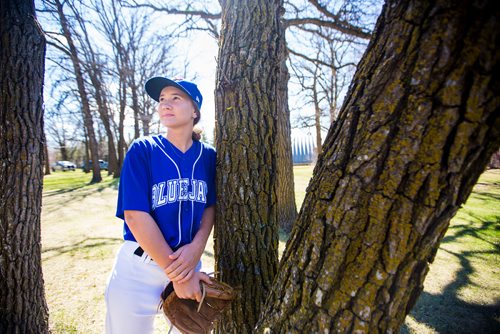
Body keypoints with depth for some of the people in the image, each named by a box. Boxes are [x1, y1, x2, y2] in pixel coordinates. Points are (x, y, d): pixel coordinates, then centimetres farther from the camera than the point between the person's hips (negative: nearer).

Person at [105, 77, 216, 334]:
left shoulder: (208, 156, -1)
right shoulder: (142, 150, -10)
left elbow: (211, 205, 3)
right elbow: (135, 215, -16)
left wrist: (197, 247, -16)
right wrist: (177, 274, -16)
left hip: (190, 261, 3)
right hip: (139, 267, -2)